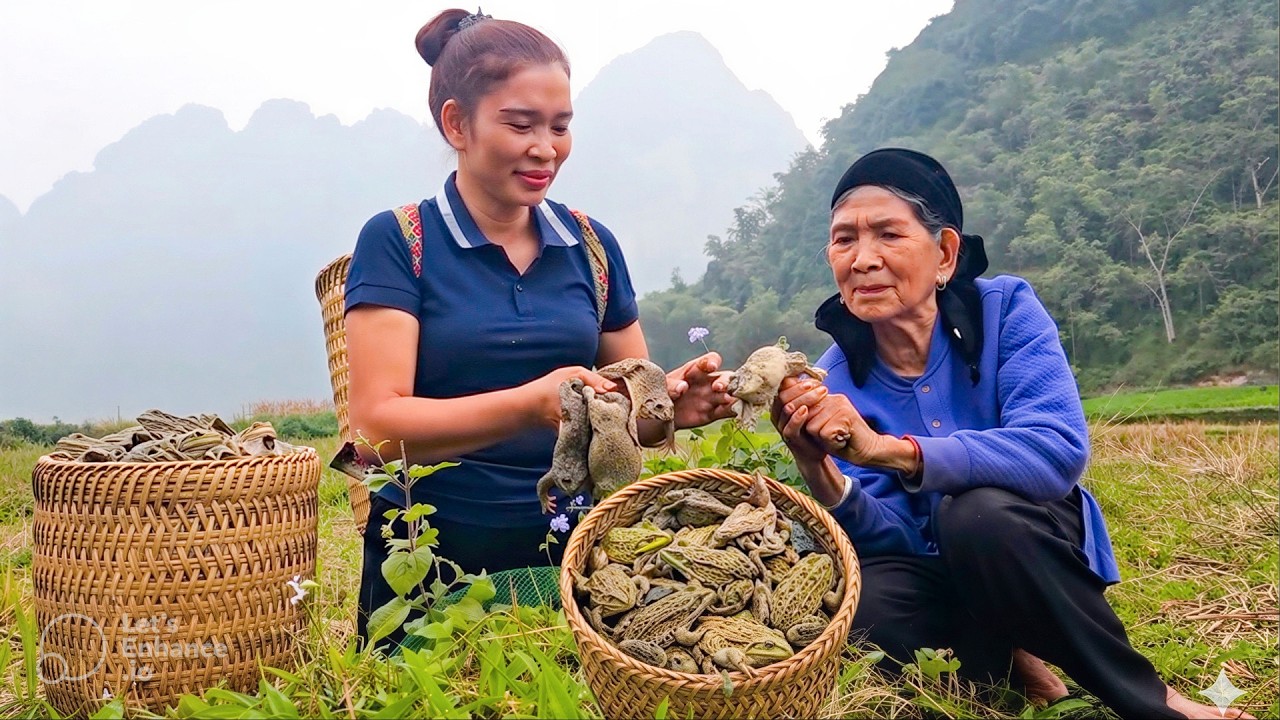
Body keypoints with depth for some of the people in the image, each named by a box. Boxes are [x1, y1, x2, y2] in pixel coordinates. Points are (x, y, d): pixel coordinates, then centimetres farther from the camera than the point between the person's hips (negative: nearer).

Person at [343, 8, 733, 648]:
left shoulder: (590, 246, 7)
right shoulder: (397, 242, -4)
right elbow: (378, 422, -14)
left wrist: (671, 403, -11)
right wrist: (530, 404, -27)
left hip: (569, 562, 3)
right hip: (433, 572, -2)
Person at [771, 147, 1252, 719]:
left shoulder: (1004, 309, -15)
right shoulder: (835, 381, -10)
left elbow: (1060, 452, -30)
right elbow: (888, 540, -16)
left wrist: (887, 449, -39)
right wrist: (818, 469, -37)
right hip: (935, 571, 1)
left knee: (979, 512, -35)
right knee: (863, 608, -32)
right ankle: (1004, 660, -2)